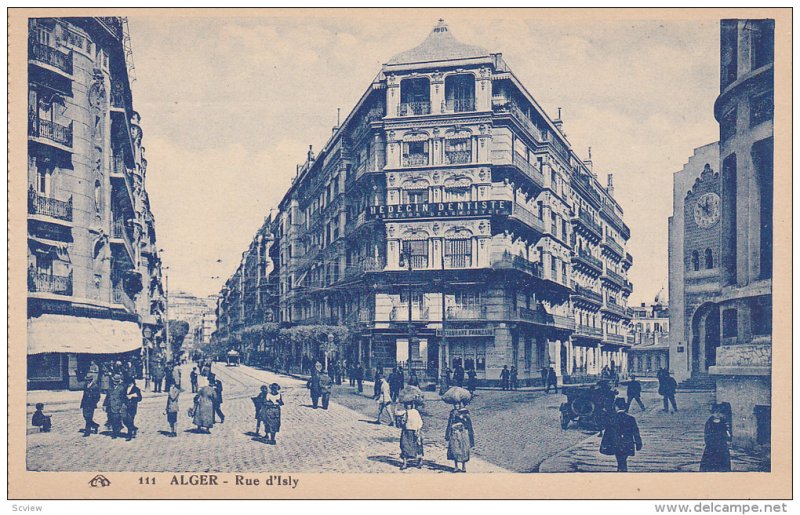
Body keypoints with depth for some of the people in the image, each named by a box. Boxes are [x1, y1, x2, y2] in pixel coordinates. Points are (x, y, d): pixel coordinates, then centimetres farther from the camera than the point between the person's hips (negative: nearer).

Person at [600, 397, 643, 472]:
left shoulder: (611, 419, -11)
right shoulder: (631, 419, -5)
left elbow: (607, 434, -6)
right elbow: (636, 433, 0)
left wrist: (603, 446, 2)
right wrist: (638, 444, 10)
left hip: (616, 446, -2)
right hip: (627, 446, 2)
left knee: (621, 464, 6)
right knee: (623, 462, 20)